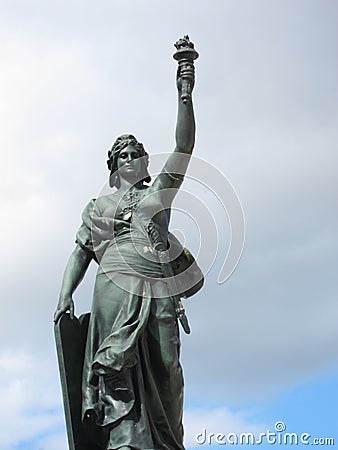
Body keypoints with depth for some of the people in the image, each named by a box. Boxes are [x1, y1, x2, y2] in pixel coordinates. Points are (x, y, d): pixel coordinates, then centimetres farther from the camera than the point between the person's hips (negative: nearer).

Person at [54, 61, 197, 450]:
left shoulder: (159, 192, 22)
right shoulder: (97, 206, 25)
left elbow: (184, 147, 11)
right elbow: (81, 252, 20)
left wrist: (185, 95, 1)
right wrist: (65, 294, 5)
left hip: (158, 291, 1)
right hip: (115, 286, -1)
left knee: (164, 375, -4)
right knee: (118, 368, -16)